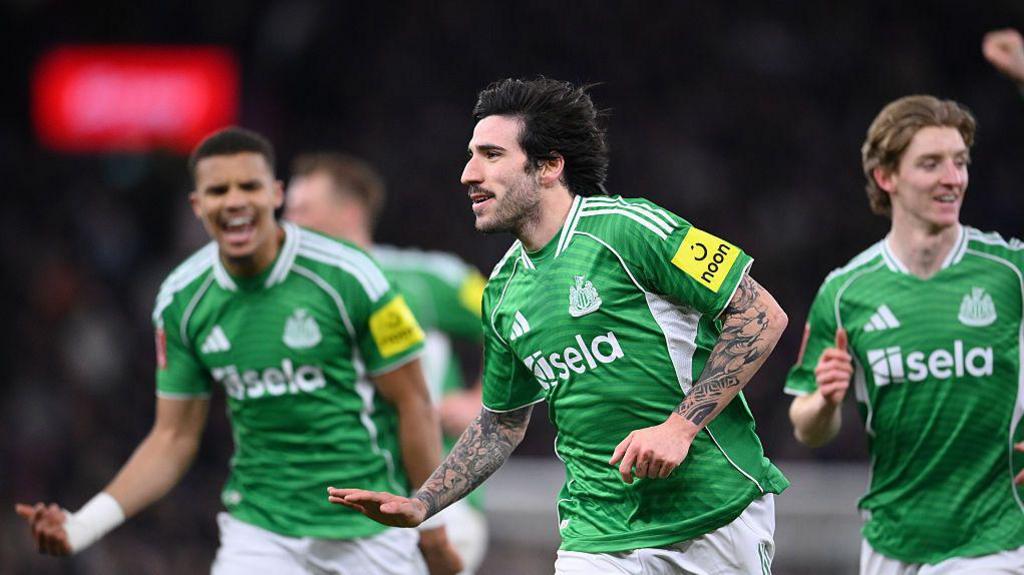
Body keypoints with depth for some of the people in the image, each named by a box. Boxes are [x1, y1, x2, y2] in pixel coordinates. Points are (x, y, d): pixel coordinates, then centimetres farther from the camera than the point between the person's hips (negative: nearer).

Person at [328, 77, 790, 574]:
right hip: (599, 534, 5)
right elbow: (501, 423, 23)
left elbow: (762, 316, -12)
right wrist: (421, 505, 10)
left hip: (719, 515, -5)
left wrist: (680, 426, -18)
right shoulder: (503, 290, 10)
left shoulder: (626, 227, -11)